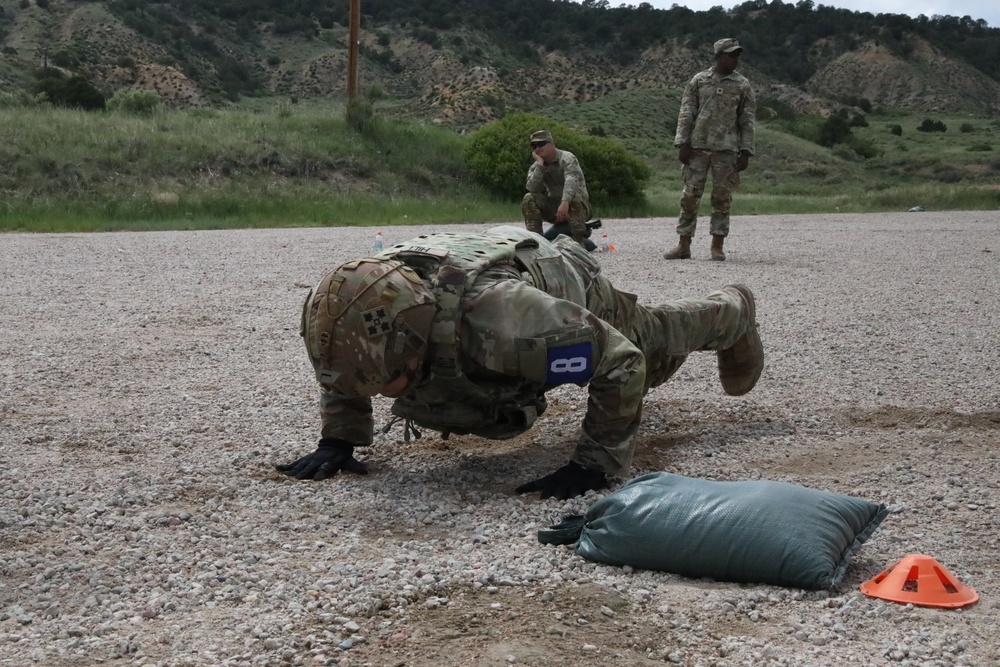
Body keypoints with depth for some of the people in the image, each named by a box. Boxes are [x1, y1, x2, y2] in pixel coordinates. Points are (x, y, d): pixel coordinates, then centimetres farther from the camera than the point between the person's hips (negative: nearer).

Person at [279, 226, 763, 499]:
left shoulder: (498, 317, -54)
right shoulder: (367, 318, -37)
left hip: (572, 293, -5)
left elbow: (621, 361, -41)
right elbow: (340, 371, -8)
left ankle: (735, 312, 60)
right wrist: (337, 438, -20)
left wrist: (594, 464, -41)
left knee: (654, 344, 25)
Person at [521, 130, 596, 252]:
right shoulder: (535, 166, 3)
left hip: (579, 208, -4)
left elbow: (571, 180, -33)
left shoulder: (567, 158, -13)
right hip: (554, 209, 5)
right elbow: (532, 188, -16)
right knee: (529, 199, -16)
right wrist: (540, 164, -21)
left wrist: (565, 202, -50)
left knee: (574, 197, -37)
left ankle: (579, 240, -32)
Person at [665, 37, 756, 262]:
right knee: (690, 195, 0)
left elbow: (747, 121, 6)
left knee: (722, 198, 1)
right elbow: (686, 113, 6)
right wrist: (682, 143, -3)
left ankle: (717, 246, 8)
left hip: (727, 150, 0)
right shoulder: (699, 81, 7)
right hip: (698, 146, 0)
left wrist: (745, 151, -1)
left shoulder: (742, 85, 6)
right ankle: (684, 245, 6)